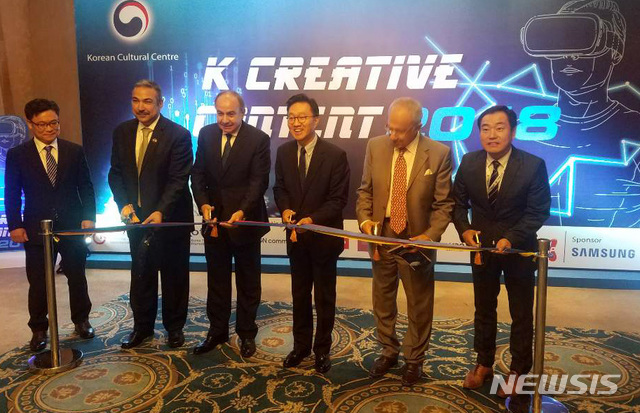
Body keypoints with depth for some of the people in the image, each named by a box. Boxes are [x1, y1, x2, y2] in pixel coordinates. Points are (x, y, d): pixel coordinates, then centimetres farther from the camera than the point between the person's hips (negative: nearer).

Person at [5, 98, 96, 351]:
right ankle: (39, 330, 24)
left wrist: (89, 217, -6)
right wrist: (15, 225, -8)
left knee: (77, 278, 12)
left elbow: (86, 187, 4)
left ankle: (81, 320, 30)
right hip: (36, 230, -1)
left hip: (72, 227, 1)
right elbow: (12, 194, 1)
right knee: (38, 284, 7)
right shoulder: (17, 155, 0)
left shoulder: (75, 151, 3)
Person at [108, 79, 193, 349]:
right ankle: (142, 326, 33)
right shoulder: (122, 132, 3)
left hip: (170, 217, -4)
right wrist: (124, 204, -10)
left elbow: (178, 180, -18)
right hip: (136, 216, 5)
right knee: (140, 275, 16)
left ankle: (174, 327, 28)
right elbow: (116, 173, 5)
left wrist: (160, 212, -28)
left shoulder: (178, 135, -14)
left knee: (174, 275, 11)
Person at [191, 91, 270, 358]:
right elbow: (198, 174, 2)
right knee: (217, 281, 15)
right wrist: (203, 204, -15)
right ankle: (217, 331, 31)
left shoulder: (259, 139, -11)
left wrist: (242, 211, -29)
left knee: (248, 282, 11)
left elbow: (259, 181, -16)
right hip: (214, 220, 4)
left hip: (245, 220, -3)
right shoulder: (206, 134, 2)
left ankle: (246, 333, 28)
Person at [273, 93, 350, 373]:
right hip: (297, 237, 4)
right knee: (299, 294, 18)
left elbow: (339, 198, -14)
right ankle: (301, 345, 36)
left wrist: (312, 219, -27)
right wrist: (285, 209, -14)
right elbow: (280, 188, 8)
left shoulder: (335, 155, -14)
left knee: (324, 297, 12)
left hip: (324, 237, -4)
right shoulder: (284, 152, 0)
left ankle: (322, 350, 30)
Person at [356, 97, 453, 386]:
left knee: (419, 305, 13)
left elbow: (444, 204, -8)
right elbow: (365, 191, 5)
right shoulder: (375, 147, -3)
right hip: (381, 236, 3)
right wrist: (365, 219, -11)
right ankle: (388, 352, 40)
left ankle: (414, 359, 36)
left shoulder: (438, 154, -12)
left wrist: (430, 235, -20)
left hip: (416, 240, -3)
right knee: (382, 300, 18)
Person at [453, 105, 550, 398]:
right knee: (484, 309, 17)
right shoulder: (468, 162, -7)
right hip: (482, 247, 3)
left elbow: (538, 211, -16)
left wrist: (511, 239, -27)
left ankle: (518, 370, 32)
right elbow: (459, 203, 0)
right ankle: (484, 364, 36)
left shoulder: (533, 165, -16)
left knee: (521, 313, 13)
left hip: (519, 249, -3)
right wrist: (464, 229, -18)